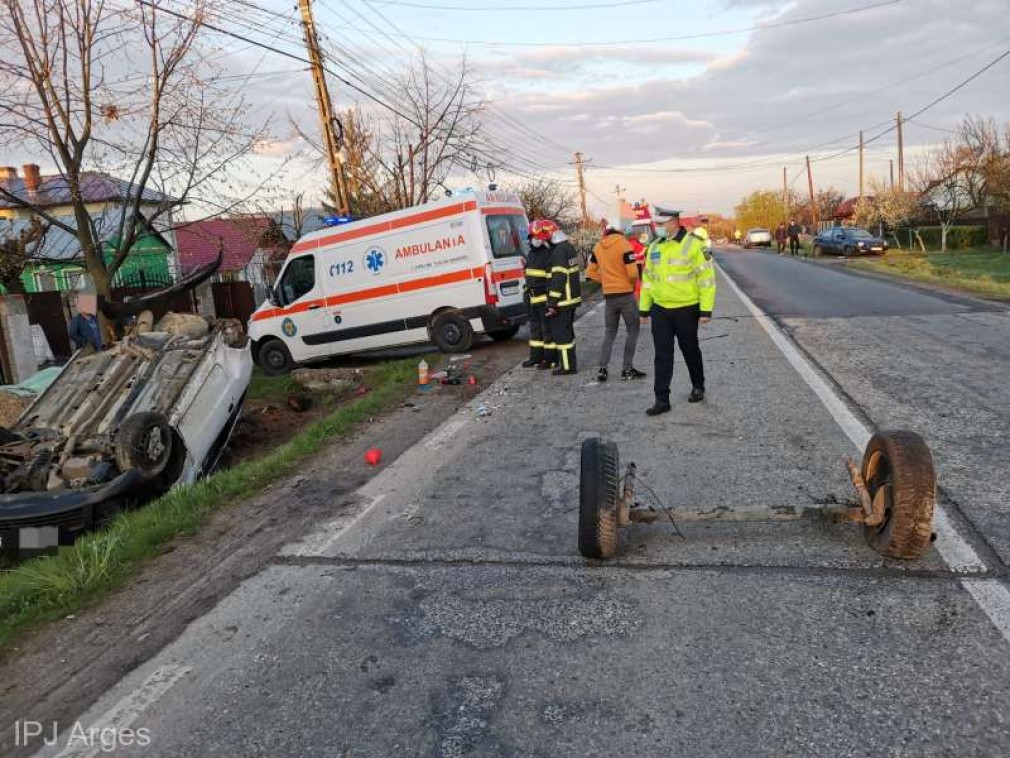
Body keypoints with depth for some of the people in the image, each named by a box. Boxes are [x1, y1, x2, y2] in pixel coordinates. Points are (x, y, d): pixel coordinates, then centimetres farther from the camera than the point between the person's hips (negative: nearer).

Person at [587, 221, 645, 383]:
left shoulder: (598, 247, 5)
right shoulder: (624, 245, -12)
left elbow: (591, 273, 9)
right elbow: (632, 272, -17)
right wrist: (633, 283, 2)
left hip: (608, 295, 5)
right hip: (626, 294, -5)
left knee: (610, 332, 14)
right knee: (633, 330, 7)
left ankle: (602, 369, 6)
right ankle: (627, 369, 5)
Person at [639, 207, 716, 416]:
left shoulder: (694, 245, -11)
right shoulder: (655, 247, 7)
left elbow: (706, 278, -11)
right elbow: (648, 278, 14)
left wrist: (706, 310, -13)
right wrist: (644, 308, 13)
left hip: (686, 310, -4)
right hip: (660, 310, 4)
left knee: (690, 351, 13)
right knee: (662, 356, 3)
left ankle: (698, 387, 36)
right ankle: (662, 399, 7)